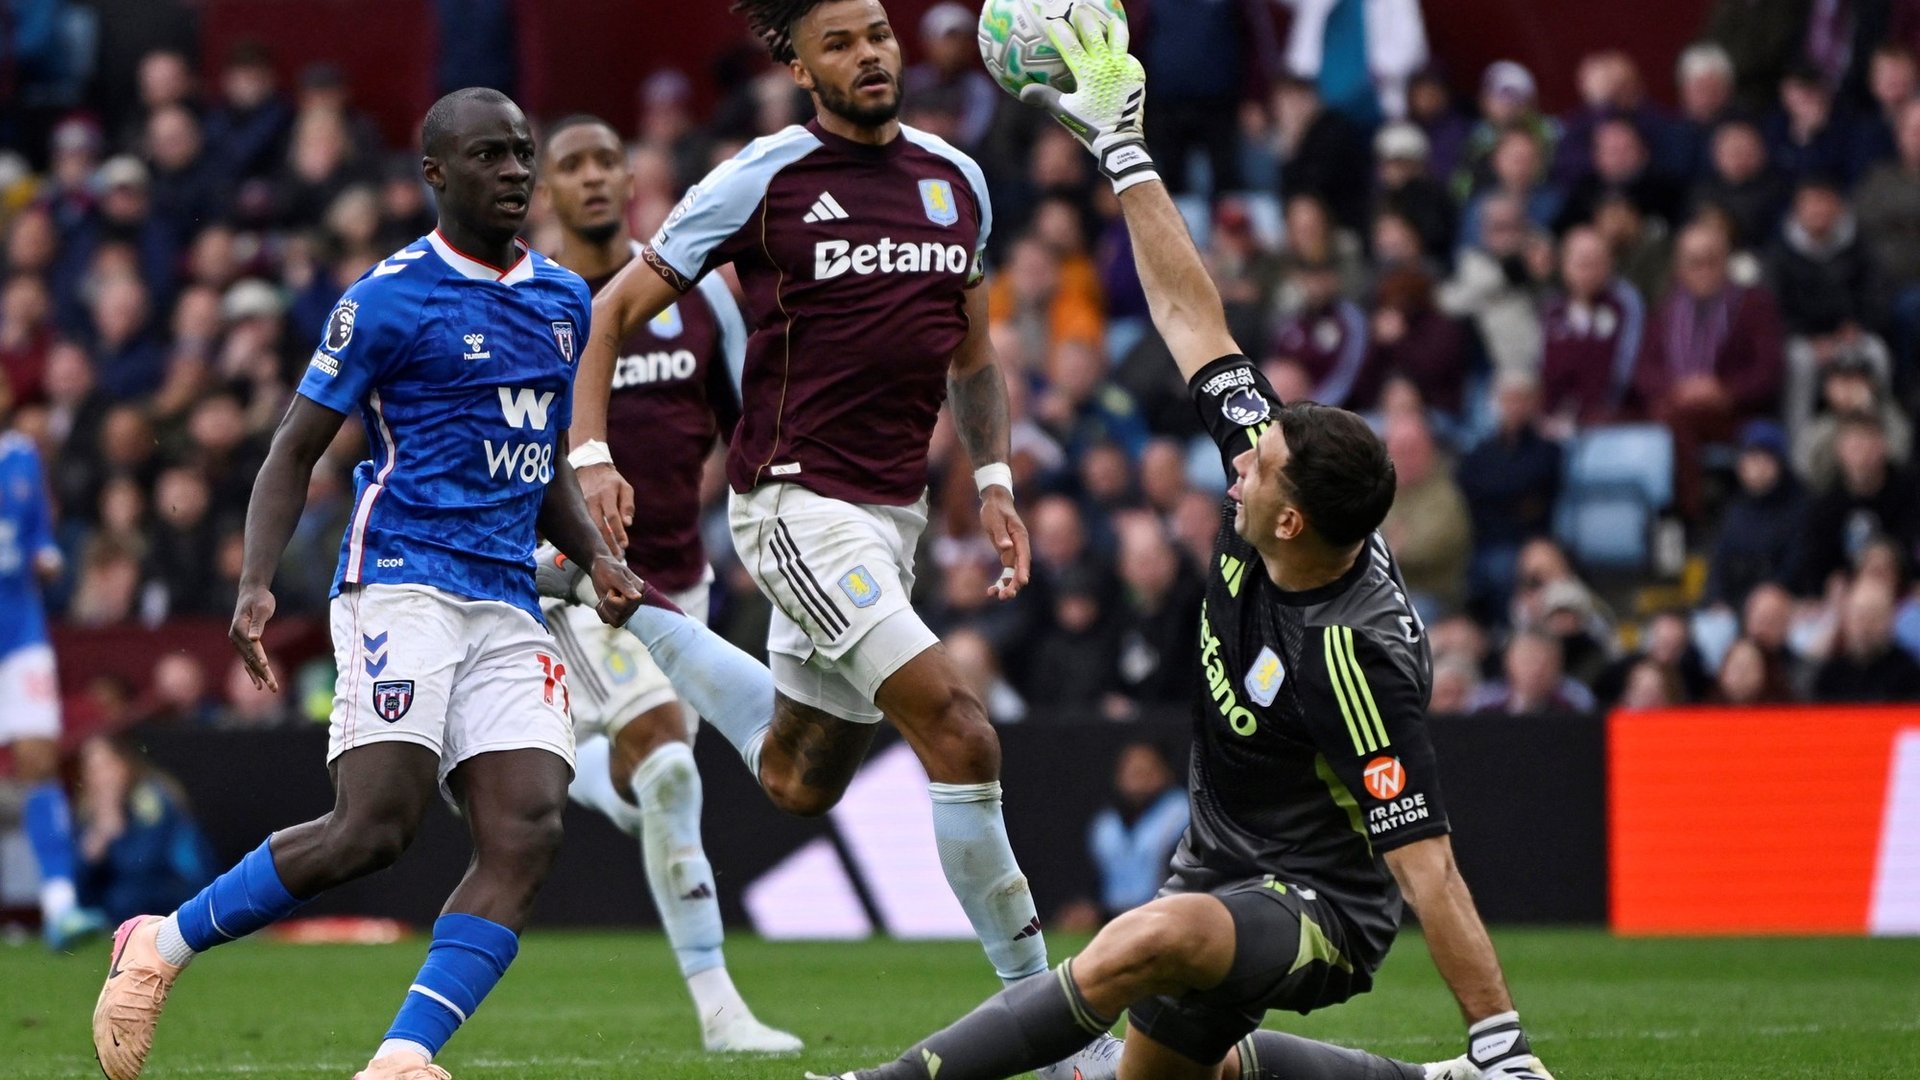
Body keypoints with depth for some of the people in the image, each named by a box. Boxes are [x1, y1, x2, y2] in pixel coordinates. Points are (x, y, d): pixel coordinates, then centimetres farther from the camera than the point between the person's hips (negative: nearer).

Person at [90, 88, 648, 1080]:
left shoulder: (565, 299, 17)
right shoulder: (391, 298, -3)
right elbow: (296, 448, 0)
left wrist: (597, 558, 10)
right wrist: (256, 583, -14)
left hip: (507, 606, 6)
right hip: (402, 581, -6)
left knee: (526, 832, -13)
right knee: (376, 826, -18)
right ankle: (162, 948, 1)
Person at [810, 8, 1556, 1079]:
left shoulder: (1357, 651, -32)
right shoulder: (1281, 485, -11)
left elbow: (1425, 861, -31)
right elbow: (1192, 318, -4)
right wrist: (1122, 147, -2)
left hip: (1321, 907, -10)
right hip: (1225, 872, 10)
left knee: (1145, 943, -41)